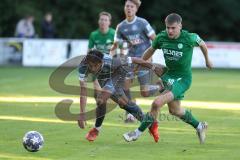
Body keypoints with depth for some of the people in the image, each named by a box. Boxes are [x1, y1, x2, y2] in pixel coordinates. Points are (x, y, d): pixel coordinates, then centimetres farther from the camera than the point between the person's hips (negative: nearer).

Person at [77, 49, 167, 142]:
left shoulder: (110, 62, -41)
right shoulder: (83, 66, -37)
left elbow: (133, 60, -27)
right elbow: (83, 92, -36)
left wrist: (153, 67, -16)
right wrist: (82, 114, -42)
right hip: (103, 80, 4)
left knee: (101, 99, -25)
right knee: (123, 103, 17)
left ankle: (96, 129, -3)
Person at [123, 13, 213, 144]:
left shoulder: (189, 38, -18)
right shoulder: (161, 37, -7)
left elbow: (202, 43, 4)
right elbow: (151, 50, 13)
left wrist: (207, 60, 20)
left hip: (183, 78, -6)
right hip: (169, 75, 6)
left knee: (157, 103, -19)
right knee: (174, 110, 17)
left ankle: (138, 133, -6)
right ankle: (199, 127, 41)